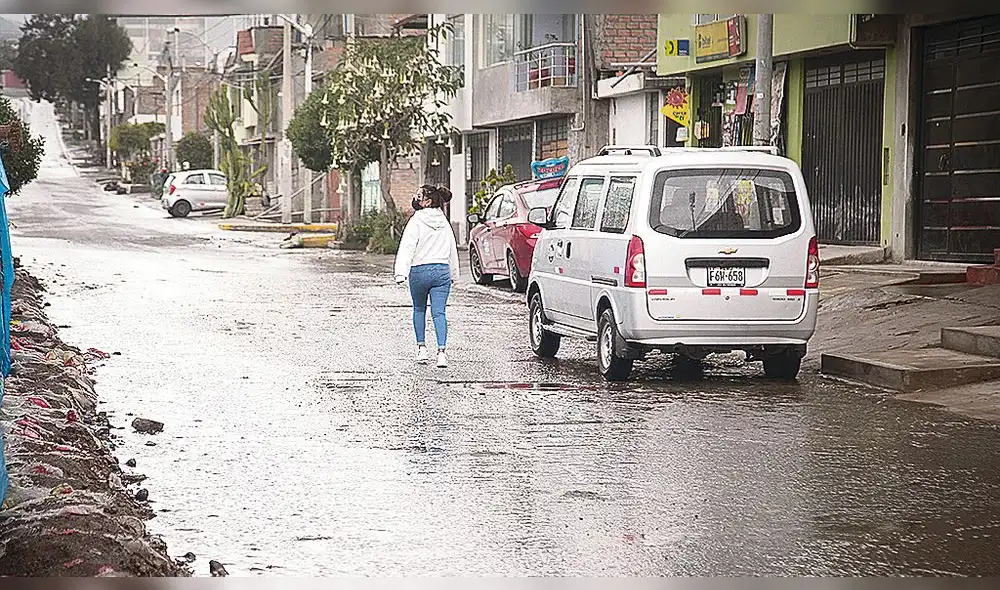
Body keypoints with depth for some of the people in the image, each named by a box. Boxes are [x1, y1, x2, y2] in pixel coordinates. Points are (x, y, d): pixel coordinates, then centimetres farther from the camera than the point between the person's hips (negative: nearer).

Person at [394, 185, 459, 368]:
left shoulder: (417, 221, -9)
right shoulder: (444, 222, 9)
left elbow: (407, 248, -16)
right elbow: (452, 249, 16)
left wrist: (401, 273, -20)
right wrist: (453, 274, 25)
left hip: (420, 270, -3)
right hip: (442, 270, 3)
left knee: (419, 309, 18)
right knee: (439, 312, -1)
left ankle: (422, 348, 20)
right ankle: (441, 351, -15)